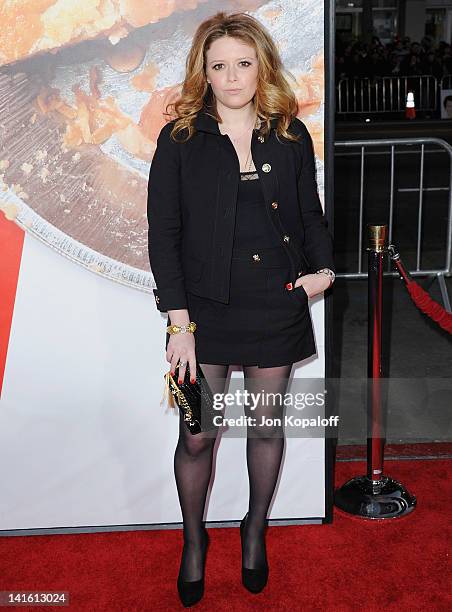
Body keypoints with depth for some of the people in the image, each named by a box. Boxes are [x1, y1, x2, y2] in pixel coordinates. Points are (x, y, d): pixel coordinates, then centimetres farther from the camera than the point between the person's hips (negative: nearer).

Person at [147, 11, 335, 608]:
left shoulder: (291, 136, 4)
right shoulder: (180, 139, -3)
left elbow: (311, 215, 13)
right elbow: (163, 234, -5)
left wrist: (323, 268, -7)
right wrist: (178, 322, -11)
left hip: (277, 306, 2)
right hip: (205, 308, -2)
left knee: (268, 425, 14)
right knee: (197, 435, 5)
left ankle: (256, 529, 40)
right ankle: (194, 540, 32)